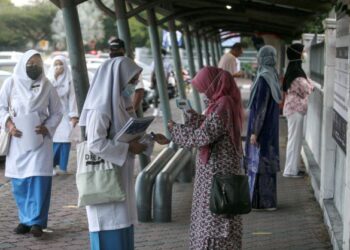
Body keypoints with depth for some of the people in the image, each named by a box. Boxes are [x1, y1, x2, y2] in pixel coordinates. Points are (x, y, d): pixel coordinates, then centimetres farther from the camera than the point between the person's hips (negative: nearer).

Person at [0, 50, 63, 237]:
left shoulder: (47, 86, 1)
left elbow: (57, 112, 6)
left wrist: (47, 127, -10)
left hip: (40, 139, -1)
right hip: (17, 139, 1)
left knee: (39, 179, -10)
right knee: (19, 182, 4)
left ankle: (36, 221, -6)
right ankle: (25, 219, 15)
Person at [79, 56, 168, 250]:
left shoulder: (121, 101, 8)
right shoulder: (101, 107, -19)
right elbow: (95, 144, -26)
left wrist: (152, 137, 4)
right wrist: (128, 148, -20)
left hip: (120, 177, 9)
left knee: (122, 228, 13)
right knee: (110, 232, -3)